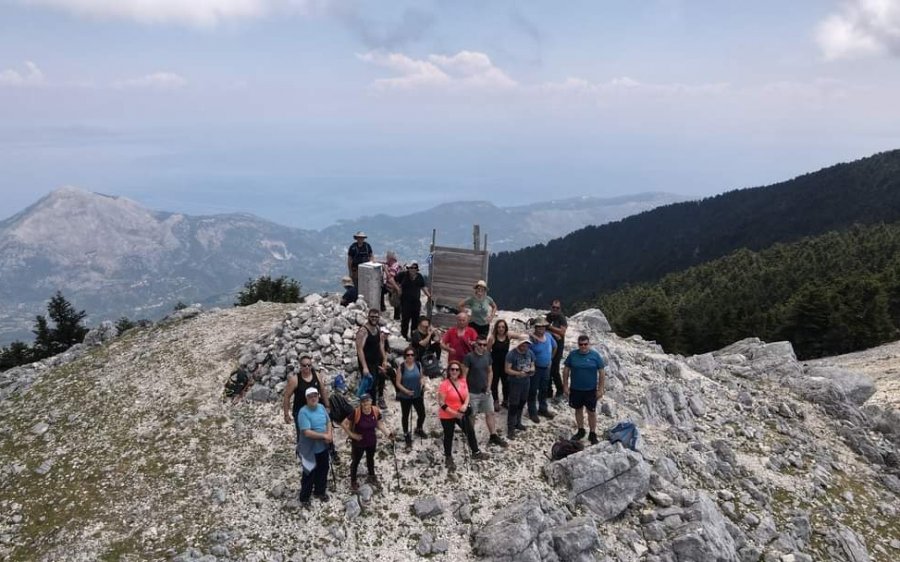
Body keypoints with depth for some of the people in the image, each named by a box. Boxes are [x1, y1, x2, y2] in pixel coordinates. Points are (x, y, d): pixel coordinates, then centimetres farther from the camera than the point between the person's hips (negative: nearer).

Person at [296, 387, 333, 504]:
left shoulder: (321, 407, -3)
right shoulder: (303, 412, -24)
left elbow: (328, 422, 9)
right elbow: (307, 432, -30)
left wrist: (329, 434, -11)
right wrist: (324, 435, -25)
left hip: (323, 447, 6)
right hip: (310, 450, -6)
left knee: (323, 471, 21)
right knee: (309, 474, 8)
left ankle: (320, 491, 44)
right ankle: (304, 497, 29)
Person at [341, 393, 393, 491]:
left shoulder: (376, 411, -18)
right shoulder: (356, 413, -30)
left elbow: (380, 424, -5)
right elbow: (344, 424, -22)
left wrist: (388, 433, -18)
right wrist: (352, 434, -17)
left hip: (372, 441, 4)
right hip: (359, 442, -4)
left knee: (370, 459, 27)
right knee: (356, 461, 18)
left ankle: (371, 477, 52)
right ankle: (353, 482, 40)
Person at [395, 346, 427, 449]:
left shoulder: (418, 365, -6)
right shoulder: (401, 367, -16)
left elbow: (422, 376, 8)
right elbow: (398, 383, -13)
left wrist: (422, 382, -14)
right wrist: (406, 391, -25)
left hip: (418, 395, 3)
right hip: (405, 396, -3)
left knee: (422, 414, 10)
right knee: (405, 416, 13)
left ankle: (419, 430, 41)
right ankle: (406, 435, 33)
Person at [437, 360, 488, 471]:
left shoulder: (463, 381, -5)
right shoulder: (444, 385, -23)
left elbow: (467, 395, 5)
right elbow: (441, 404, -22)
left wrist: (465, 405, -16)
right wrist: (455, 413, -22)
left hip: (461, 413, 6)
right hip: (447, 416, -6)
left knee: (470, 431, 18)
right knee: (449, 436, 11)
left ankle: (475, 452, 40)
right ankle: (448, 458, 32)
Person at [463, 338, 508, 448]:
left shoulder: (487, 355, 0)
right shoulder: (469, 357, -17)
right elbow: (464, 375, -15)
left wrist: (489, 386, 1)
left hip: (486, 391, 5)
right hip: (473, 392, -5)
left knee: (490, 413, 11)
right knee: (471, 415, 9)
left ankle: (493, 436, 21)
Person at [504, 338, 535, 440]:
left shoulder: (530, 353, 0)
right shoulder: (511, 354, -18)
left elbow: (532, 365, 9)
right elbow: (507, 369, -18)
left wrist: (531, 370, -14)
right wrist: (519, 373, -30)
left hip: (526, 382, 6)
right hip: (515, 383, -6)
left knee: (522, 403, 19)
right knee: (513, 405, -3)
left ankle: (517, 423, 36)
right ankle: (510, 428, 4)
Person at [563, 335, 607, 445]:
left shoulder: (595, 355, -9)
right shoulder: (572, 355, -4)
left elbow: (602, 373, -6)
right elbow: (566, 371, 3)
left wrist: (600, 389, -8)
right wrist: (565, 386, 0)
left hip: (591, 390, -2)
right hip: (575, 389, 2)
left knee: (591, 412, 7)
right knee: (578, 410, 16)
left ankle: (593, 434, 21)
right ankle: (580, 431, 33)